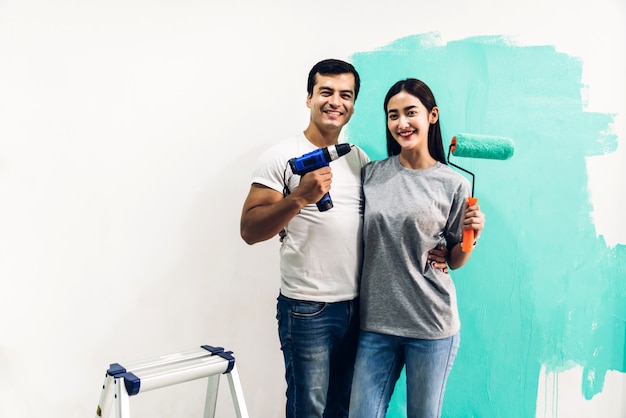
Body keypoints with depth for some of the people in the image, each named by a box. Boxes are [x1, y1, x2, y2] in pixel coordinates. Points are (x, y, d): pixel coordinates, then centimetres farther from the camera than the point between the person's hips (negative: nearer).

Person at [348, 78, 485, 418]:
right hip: (375, 320, 2)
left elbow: (455, 261, 4)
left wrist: (470, 236, -13)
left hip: (431, 325, -1)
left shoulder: (453, 184, -3)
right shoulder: (371, 175, 3)